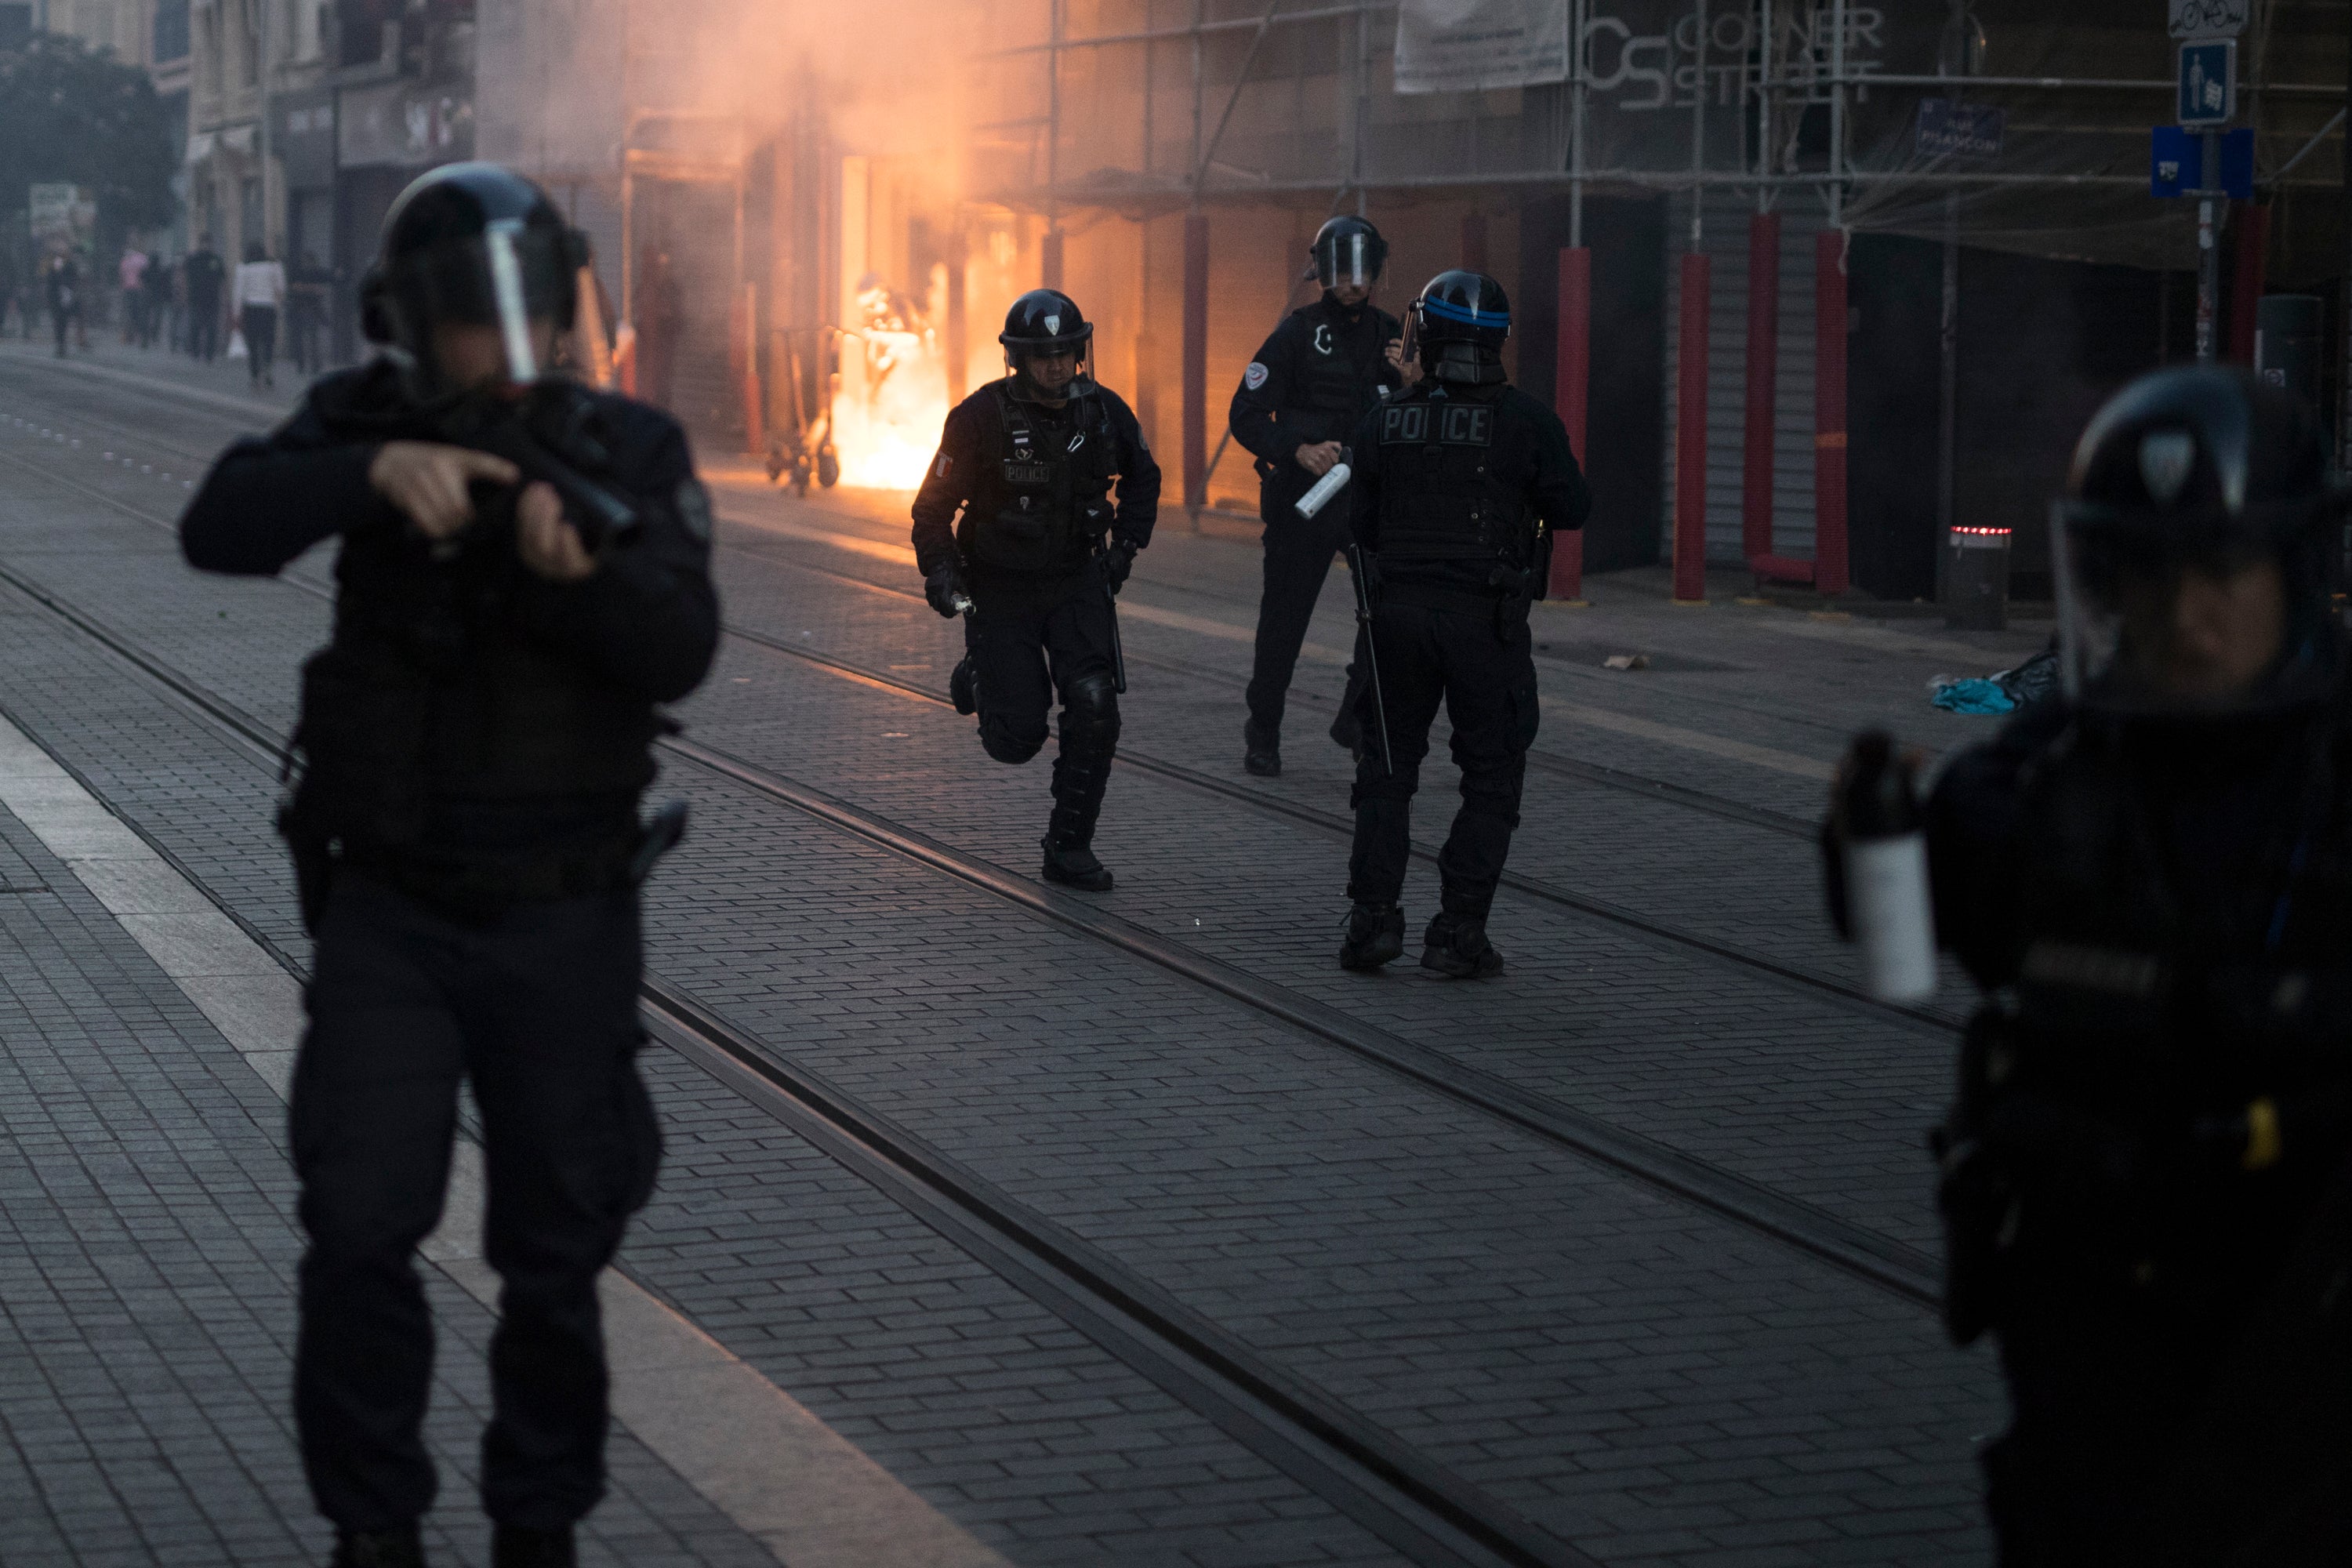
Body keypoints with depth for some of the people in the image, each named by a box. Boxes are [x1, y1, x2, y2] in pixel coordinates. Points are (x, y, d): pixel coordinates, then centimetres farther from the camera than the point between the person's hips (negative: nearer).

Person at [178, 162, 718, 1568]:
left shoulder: (635, 456, -4)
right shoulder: (367, 426, -3)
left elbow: (682, 650, -17)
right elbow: (221, 529, -21)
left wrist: (584, 572, -38)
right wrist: (377, 473, -37)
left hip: (565, 925, 0)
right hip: (390, 918, 0)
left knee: (558, 1252, 9)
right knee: (361, 1231, -7)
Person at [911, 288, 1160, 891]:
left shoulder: (1103, 410, -5)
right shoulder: (982, 417, -17)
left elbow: (1142, 477, 16)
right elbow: (935, 505, -10)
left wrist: (1126, 544, 5)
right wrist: (941, 572, -24)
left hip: (1077, 582, 3)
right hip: (1000, 590, -3)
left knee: (1094, 706, -17)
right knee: (1018, 740, -3)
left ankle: (1070, 848, -3)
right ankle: (977, 680, 34)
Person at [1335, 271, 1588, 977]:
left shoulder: (1385, 422, 0)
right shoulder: (1524, 421, -8)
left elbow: (1361, 526, 5)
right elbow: (1572, 508, -1)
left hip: (1399, 608, 2)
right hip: (1487, 619, -2)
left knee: (1387, 767, 15)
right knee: (1491, 779, 7)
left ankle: (1373, 915, 7)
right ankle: (1458, 932, 1)